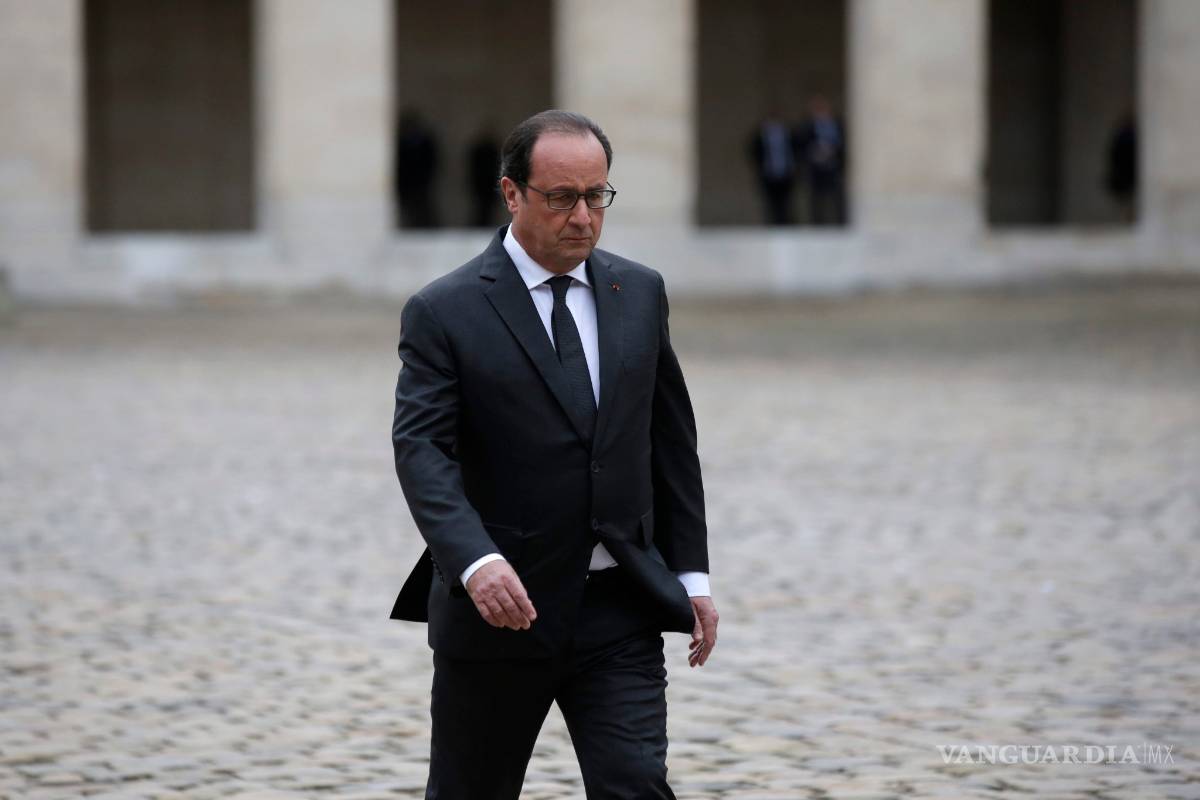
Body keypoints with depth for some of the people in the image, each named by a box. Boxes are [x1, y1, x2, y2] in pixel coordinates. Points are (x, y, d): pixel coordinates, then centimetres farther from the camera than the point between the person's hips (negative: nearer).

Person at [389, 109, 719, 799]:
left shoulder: (640, 293, 9)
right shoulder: (446, 312, -6)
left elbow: (672, 439, 14)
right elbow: (421, 449, -17)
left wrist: (691, 574, 9)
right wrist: (475, 560, -33)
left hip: (621, 611, 3)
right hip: (498, 609, -2)